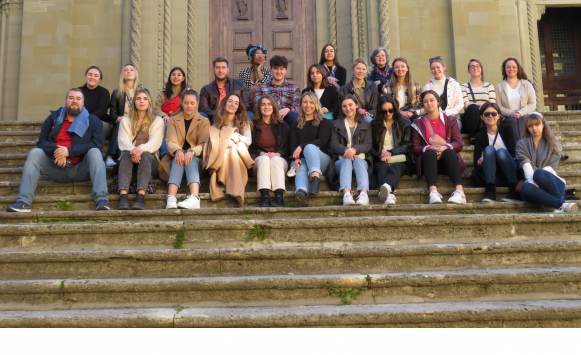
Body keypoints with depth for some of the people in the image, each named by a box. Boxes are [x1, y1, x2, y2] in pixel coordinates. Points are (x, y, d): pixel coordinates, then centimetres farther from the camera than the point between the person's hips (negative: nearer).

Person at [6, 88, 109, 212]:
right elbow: (42, 141, 5)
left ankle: (101, 200, -41)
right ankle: (23, 202, -29)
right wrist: (56, 151, -18)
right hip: (58, 168, 2)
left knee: (94, 153, -28)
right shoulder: (53, 118, 14)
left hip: (81, 169, -2)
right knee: (35, 153, -18)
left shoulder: (93, 121, 7)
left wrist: (70, 151, -18)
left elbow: (98, 143, -9)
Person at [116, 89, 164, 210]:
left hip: (150, 160, -1)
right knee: (126, 154, -33)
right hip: (129, 160, 1)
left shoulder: (157, 121, 14)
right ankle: (123, 196, -52)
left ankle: (141, 196, -53)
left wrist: (141, 149, -28)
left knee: (145, 155, -34)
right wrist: (132, 150, -25)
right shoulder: (125, 121, 19)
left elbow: (155, 142, -5)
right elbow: (123, 141, 0)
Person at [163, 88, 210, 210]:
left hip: (196, 159, -1)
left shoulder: (204, 121, 12)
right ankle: (171, 200, -52)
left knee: (191, 160, -35)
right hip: (177, 157, 1)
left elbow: (203, 144, -4)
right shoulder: (173, 120, 15)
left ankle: (194, 198, -57)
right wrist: (178, 151, -27)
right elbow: (170, 142, -2)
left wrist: (192, 152, -27)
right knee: (178, 159, -34)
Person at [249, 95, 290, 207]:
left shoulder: (283, 125, 18)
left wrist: (277, 154, -10)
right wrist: (261, 153, -10)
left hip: (279, 159, 0)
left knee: (275, 160, -35)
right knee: (264, 159, -35)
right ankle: (264, 196, -52)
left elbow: (288, 147, 10)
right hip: (258, 159, 0)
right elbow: (250, 148, 9)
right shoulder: (253, 125, 15)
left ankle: (279, 197, -52)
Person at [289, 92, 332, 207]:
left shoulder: (324, 122, 18)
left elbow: (322, 141, 0)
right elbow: (292, 145, 11)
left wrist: (301, 147, -11)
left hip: (322, 160, -1)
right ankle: (302, 192, -69)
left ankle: (315, 178, -59)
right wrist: (296, 158, -12)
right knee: (301, 168, -36)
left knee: (309, 147, -35)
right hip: (302, 159, 1)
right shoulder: (296, 126, 25)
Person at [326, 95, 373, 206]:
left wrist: (355, 149, -20)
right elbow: (334, 145, 5)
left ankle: (364, 194, -58)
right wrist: (346, 151, -18)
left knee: (358, 162, -35)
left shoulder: (366, 125, 20)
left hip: (361, 158, 0)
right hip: (341, 160, 0)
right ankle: (346, 195, -59)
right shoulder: (336, 124, 21)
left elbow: (367, 145, 4)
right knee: (347, 162, -35)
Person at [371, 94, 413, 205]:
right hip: (380, 161, 1)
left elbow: (407, 145, 8)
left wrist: (391, 152, -8)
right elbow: (370, 147, 12)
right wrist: (379, 155, -11)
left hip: (400, 160, -1)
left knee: (395, 168, -37)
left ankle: (387, 186, -72)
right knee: (383, 167, -36)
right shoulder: (374, 124, 19)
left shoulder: (405, 123, 18)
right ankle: (389, 195, -66)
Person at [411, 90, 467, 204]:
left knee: (448, 152, -34)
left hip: (446, 160, 1)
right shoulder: (418, 123, 17)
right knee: (430, 153, -35)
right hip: (428, 160, 0)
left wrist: (445, 147, -18)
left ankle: (460, 191, -51)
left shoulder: (450, 120, 18)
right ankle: (433, 192, -55)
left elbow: (459, 144, 4)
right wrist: (428, 148, -17)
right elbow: (415, 148, 5)